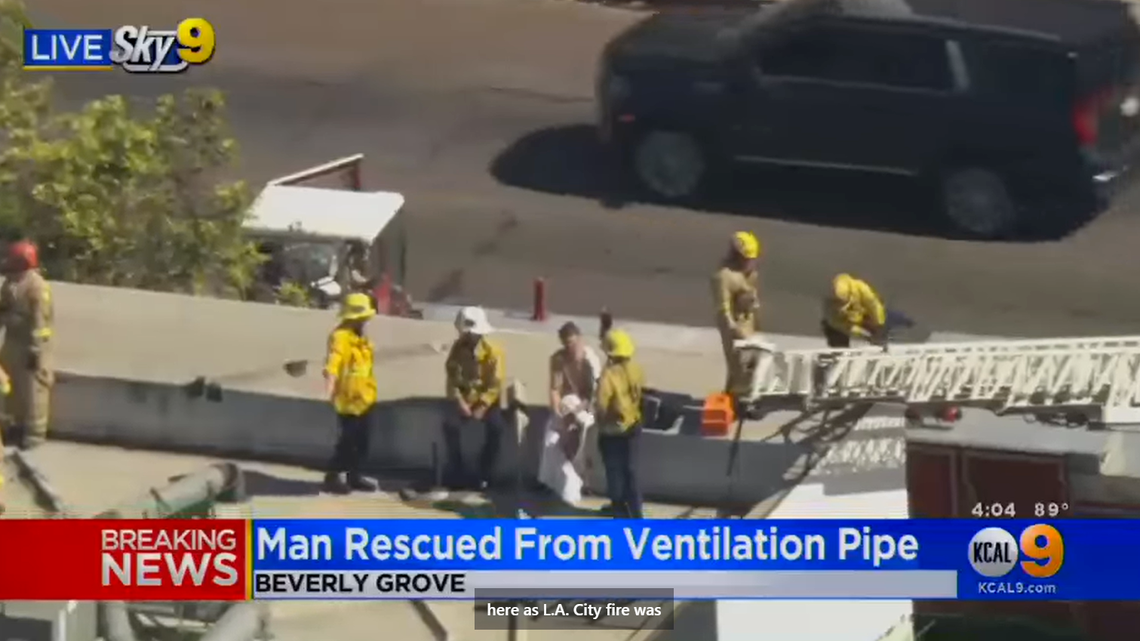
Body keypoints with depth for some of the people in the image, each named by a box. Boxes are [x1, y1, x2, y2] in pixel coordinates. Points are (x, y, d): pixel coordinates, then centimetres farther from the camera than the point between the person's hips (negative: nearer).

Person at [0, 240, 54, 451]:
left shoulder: (37, 286, -20)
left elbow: (40, 320, -21)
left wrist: (35, 350, -22)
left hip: (31, 344, -9)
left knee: (33, 388, -3)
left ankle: (34, 433, 1)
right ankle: (20, 425, 31)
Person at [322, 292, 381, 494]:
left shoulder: (360, 337, 12)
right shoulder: (341, 337, -19)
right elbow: (332, 365, -32)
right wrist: (330, 390, -45)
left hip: (365, 398, 9)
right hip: (349, 400, -9)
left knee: (362, 440, 15)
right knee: (347, 440, -6)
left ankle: (354, 476, 26)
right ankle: (333, 477, 3)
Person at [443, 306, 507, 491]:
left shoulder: (493, 351, -8)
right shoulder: (458, 348, -1)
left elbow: (496, 385, -10)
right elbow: (452, 379, -1)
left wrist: (482, 408, -20)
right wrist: (460, 403, -16)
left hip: (486, 400, -2)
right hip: (463, 399, 2)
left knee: (496, 427, -31)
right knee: (450, 424, -28)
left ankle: (485, 474, -14)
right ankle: (457, 473, -15)